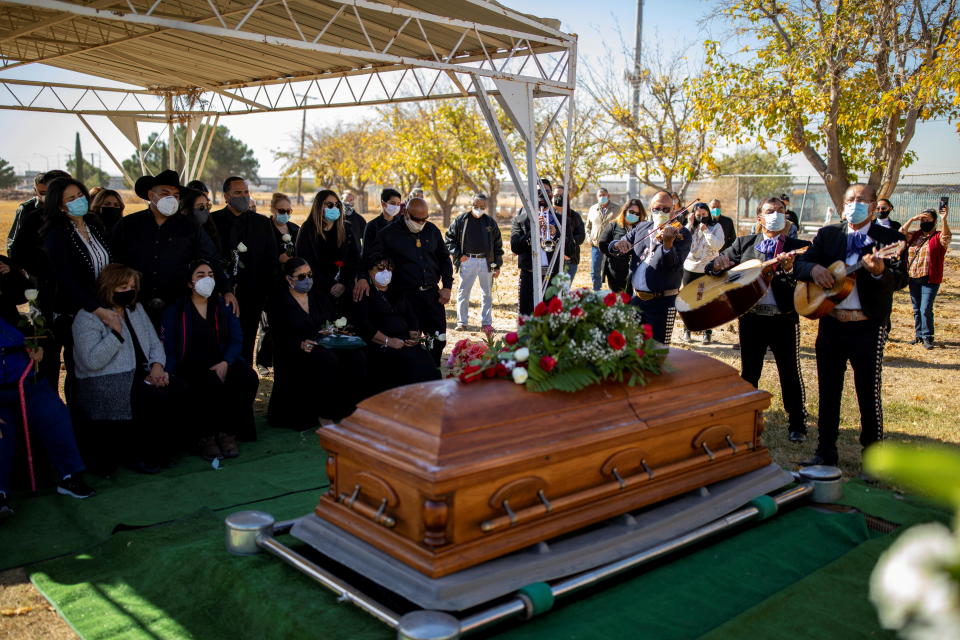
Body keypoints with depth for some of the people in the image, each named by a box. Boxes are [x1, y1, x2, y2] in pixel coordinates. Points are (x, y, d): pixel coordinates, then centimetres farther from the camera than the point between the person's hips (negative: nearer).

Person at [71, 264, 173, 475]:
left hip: (142, 378, 7)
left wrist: (157, 366, -2)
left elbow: (155, 344, 19)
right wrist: (116, 332, -18)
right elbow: (92, 361, -16)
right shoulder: (88, 317, -4)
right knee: (155, 399, -31)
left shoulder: (137, 309, 18)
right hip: (107, 385, -7)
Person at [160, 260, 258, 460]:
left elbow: (237, 339, 5)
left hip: (221, 363, 3)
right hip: (190, 367, -3)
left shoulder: (224, 306, 13)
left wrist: (226, 363, -14)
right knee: (212, 384, -35)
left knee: (248, 378, -27)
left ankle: (228, 433, -16)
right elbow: (168, 347, -2)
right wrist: (170, 376, -19)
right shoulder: (175, 311, 5)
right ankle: (205, 437, -18)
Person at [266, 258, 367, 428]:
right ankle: (325, 415, -24)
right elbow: (279, 339, -7)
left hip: (326, 346, 5)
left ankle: (349, 410, -18)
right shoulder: (278, 302, 2)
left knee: (356, 357, -26)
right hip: (296, 353, -5)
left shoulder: (320, 296, 17)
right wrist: (301, 344, -24)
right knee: (328, 360, -36)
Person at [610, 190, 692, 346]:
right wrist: (619, 245, -14)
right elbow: (612, 248, 10)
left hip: (662, 302, -5)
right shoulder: (641, 227, 10)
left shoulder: (681, 233, -7)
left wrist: (668, 243, -40)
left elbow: (674, 264, -21)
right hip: (637, 298, 5)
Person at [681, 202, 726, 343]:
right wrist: (689, 224, -11)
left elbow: (718, 245, -15)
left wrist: (706, 231, -17)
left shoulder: (716, 227, -1)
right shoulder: (690, 227, 4)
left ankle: (707, 332, 12)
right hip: (690, 268, 2)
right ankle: (687, 329, 22)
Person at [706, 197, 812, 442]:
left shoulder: (799, 247, 1)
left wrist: (789, 268, -26)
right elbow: (711, 267, 6)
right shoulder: (744, 244, 7)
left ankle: (797, 424, 18)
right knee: (749, 372, 12)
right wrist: (718, 265, -16)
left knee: (790, 373, 4)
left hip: (784, 319, -2)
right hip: (751, 318, 2)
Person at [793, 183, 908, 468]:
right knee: (828, 391, 11)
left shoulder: (889, 238, -2)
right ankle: (826, 452, 23)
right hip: (831, 323, 4)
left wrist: (880, 271, -33)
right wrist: (814, 269, -17)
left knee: (869, 393, 2)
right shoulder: (827, 234, 9)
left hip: (868, 326, -4)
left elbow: (901, 280, -12)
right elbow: (799, 264, 5)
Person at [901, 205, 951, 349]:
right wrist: (912, 219, -10)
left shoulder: (938, 237, -3)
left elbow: (947, 236, -23)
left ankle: (927, 338, -3)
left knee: (926, 309, -11)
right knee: (916, 309, 12)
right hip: (913, 278, 5)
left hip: (930, 279, -5)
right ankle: (919, 335, 21)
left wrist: (944, 219, -37)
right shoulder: (915, 235, 12)